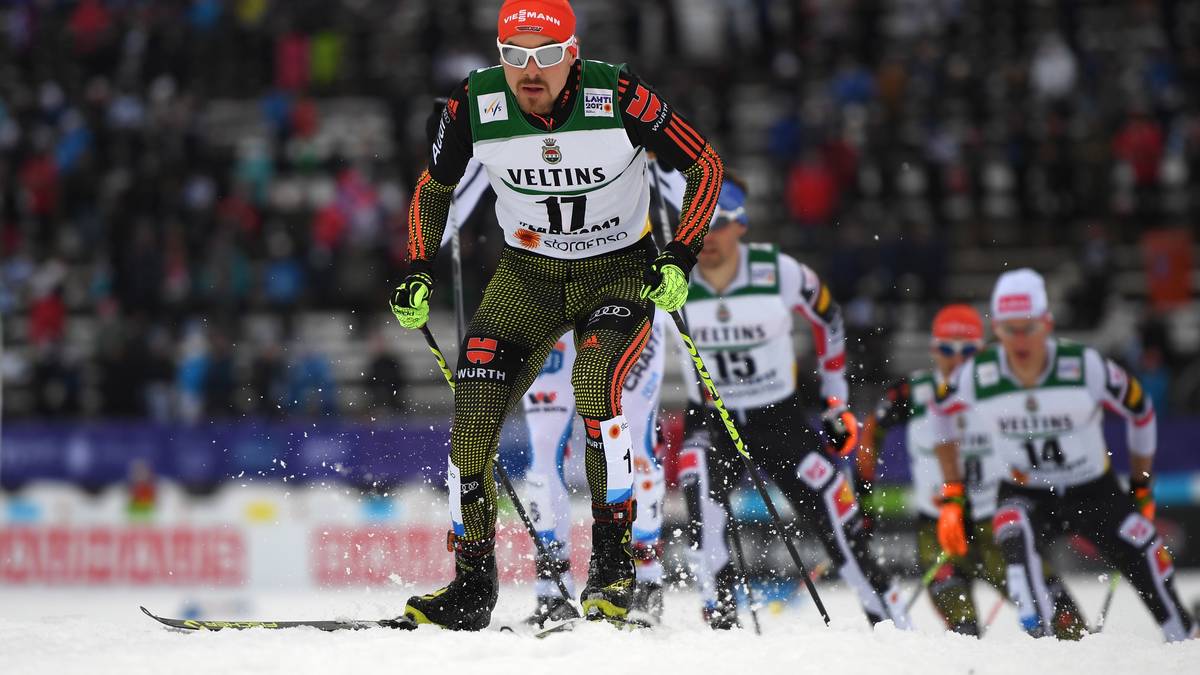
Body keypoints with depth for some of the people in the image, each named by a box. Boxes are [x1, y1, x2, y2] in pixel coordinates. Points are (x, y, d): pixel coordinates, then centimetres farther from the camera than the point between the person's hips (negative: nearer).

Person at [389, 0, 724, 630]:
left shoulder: (618, 98, -23)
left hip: (619, 272, -3)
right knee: (471, 422, -10)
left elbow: (705, 165, -10)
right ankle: (473, 586, 4)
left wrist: (680, 258, -20)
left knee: (595, 387, -30)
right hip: (528, 275, 3)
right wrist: (418, 274, -7)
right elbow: (434, 188, 4)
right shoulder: (474, 106, -16)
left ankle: (613, 561, -16)